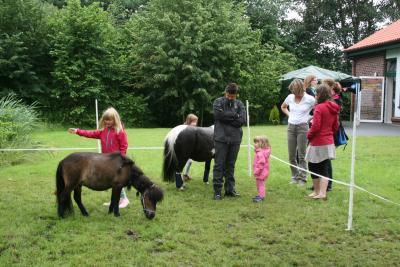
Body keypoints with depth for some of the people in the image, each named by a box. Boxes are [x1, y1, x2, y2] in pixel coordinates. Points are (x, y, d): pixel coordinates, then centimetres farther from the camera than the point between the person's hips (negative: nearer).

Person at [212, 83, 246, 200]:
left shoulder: (239, 104, 9)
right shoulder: (218, 102, 3)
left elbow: (242, 120, -5)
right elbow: (219, 114, -15)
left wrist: (226, 118, -8)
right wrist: (234, 115, -8)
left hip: (235, 139, 3)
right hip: (221, 138, -3)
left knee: (230, 165, 11)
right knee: (219, 165, 0)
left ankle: (230, 189, 19)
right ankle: (217, 190, 4)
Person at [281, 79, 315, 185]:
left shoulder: (309, 99, -8)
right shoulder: (290, 97, 4)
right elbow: (283, 107, 23)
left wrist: (310, 117, -4)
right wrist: (289, 115, 9)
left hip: (302, 127, -4)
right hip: (291, 127, 5)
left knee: (301, 155, -1)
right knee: (291, 155, 8)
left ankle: (303, 178, 9)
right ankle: (295, 177, 21)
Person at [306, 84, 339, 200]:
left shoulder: (319, 107, -17)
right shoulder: (334, 108, 7)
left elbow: (315, 126, -19)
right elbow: (336, 126, 13)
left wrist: (309, 135, -3)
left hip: (318, 143, -7)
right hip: (329, 142, 7)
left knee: (313, 167, 9)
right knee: (325, 168, 9)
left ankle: (317, 191, 19)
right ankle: (322, 192, 6)